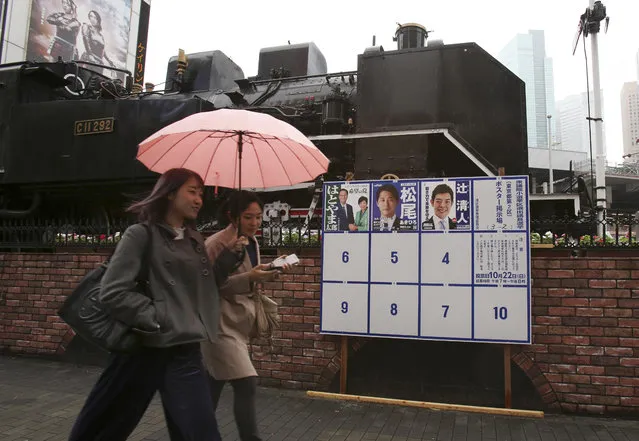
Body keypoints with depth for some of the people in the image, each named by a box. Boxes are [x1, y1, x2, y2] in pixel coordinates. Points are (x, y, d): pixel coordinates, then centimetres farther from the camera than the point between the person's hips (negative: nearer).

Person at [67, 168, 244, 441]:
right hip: (146, 348, -5)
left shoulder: (195, 240, 11)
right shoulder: (141, 234, -9)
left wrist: (228, 257, 4)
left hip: (185, 350, 5)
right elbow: (112, 293, -15)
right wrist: (159, 319, -15)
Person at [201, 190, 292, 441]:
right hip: (222, 324, -8)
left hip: (240, 323, 8)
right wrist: (249, 277, -28)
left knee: (215, 385, 18)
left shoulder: (252, 242, 9)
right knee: (246, 384, -13)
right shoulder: (216, 244, -16)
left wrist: (271, 271, 3)